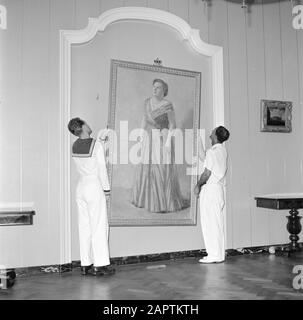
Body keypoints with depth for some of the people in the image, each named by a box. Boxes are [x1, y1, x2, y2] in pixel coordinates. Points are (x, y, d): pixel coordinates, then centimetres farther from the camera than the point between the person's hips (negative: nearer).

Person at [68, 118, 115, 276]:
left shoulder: (75, 145, 6)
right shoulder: (97, 145, -14)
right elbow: (101, 168, -14)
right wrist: (106, 189, -6)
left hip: (81, 187, 7)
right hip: (95, 187, -7)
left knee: (85, 226, 10)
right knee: (99, 226, -2)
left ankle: (85, 264, 14)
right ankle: (100, 265, 1)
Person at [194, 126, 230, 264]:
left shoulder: (212, 151, -16)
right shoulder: (223, 150, 12)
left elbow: (207, 173, -18)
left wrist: (198, 185, -4)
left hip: (210, 189, -9)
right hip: (219, 188, 9)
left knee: (210, 222, -3)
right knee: (218, 222, 12)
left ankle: (213, 255, 2)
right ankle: (220, 254, 17)